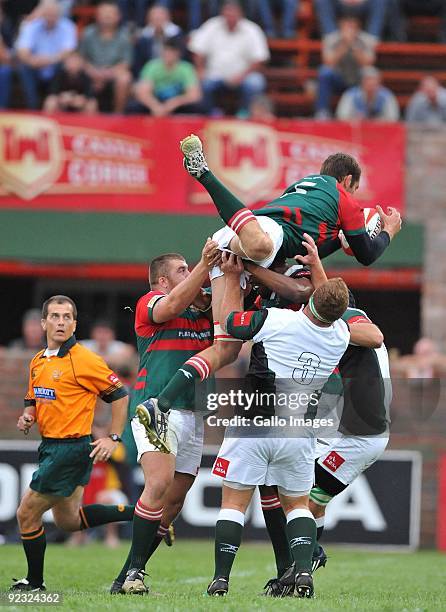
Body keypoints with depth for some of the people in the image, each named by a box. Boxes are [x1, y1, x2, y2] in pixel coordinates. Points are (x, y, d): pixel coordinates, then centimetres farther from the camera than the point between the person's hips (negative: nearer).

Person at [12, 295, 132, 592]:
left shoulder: (83, 360, -14)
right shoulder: (38, 361, 10)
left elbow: (119, 394, -10)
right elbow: (34, 399, 23)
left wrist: (113, 438, -12)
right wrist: (28, 417, 1)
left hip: (71, 448, -9)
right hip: (51, 446, 9)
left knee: (27, 514, -4)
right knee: (68, 520, 17)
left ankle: (35, 581, 11)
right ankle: (137, 512, 24)